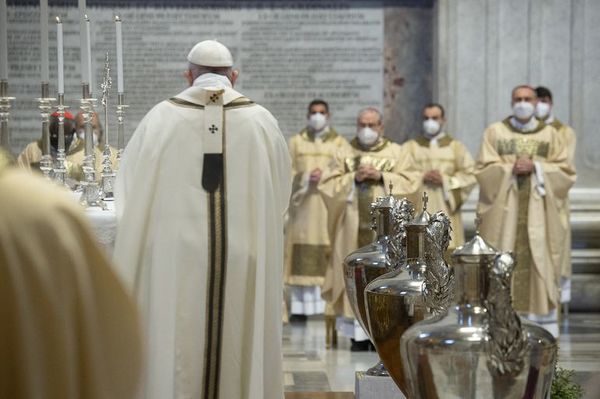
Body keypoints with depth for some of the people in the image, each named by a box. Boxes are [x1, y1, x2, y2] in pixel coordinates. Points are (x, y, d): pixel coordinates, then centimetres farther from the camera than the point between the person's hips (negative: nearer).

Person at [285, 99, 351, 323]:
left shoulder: (339, 143, 11)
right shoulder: (296, 142, 14)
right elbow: (287, 171, 6)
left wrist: (325, 175, -15)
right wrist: (305, 178, -12)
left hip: (329, 205, -1)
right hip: (303, 204, 1)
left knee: (328, 253, -8)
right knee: (302, 254, -5)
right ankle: (300, 306, -6)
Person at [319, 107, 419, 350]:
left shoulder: (398, 153, 10)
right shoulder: (345, 155, 14)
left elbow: (410, 183, -1)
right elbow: (327, 185, 5)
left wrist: (381, 177, -11)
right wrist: (353, 178, -9)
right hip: (354, 228, 1)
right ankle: (359, 334, 0)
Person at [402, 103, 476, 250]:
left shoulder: (455, 147, 12)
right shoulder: (411, 147, 13)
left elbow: (470, 175, 3)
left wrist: (445, 180, -9)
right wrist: (422, 177, -12)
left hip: (445, 210, 0)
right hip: (419, 210, 0)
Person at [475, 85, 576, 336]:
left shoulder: (550, 134, 8)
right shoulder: (495, 132, 6)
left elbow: (565, 172, 3)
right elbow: (483, 171, 0)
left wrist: (536, 167, -10)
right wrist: (511, 169, -15)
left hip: (538, 213, 1)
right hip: (505, 213, -1)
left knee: (539, 263, -3)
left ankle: (544, 323, 1)